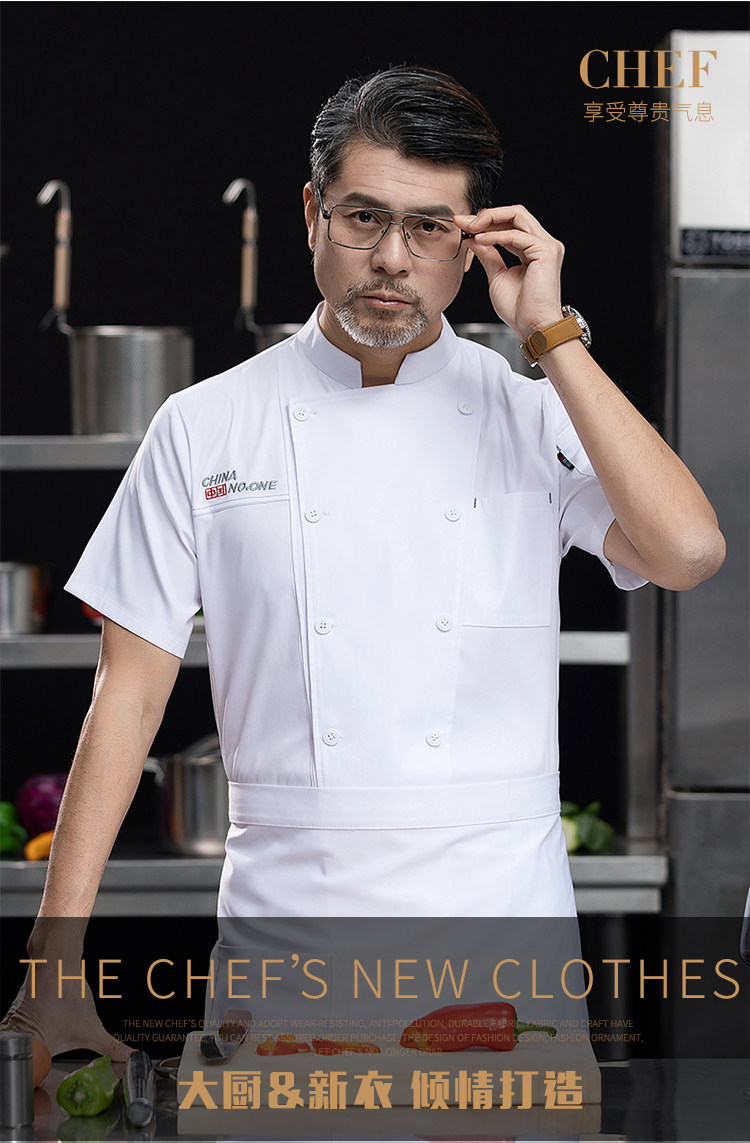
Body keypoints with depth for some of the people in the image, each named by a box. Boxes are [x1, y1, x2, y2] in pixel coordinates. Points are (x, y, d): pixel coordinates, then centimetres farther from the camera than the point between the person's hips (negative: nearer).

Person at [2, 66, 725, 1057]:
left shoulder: (535, 414, 3)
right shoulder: (206, 428, 3)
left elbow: (688, 551, -15)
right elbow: (132, 685, 2)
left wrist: (551, 333, -11)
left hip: (498, 906, 0)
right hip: (285, 902, 0)